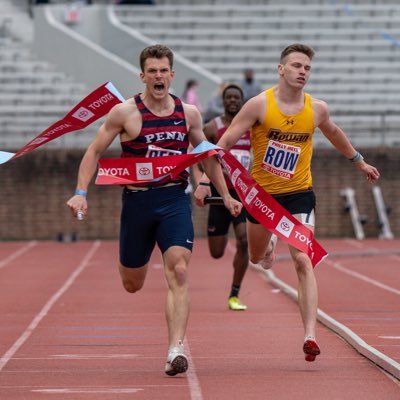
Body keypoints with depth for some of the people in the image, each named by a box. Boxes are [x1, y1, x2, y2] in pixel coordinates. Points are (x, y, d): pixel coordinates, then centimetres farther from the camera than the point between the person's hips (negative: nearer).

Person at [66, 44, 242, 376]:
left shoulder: (189, 113, 4)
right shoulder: (124, 113, -5)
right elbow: (95, 152, 1)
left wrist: (226, 195, 19)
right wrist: (81, 192, -10)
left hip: (175, 200, 1)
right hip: (137, 200, -1)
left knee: (179, 272, -19)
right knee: (132, 285, 11)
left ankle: (176, 348, -22)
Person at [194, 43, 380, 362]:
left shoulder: (317, 108, -4)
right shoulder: (260, 105, -13)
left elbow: (333, 133, 20)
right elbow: (224, 143, -12)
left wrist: (359, 162, 31)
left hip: (298, 194, 0)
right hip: (261, 193, 0)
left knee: (303, 261, -17)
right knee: (256, 257, 21)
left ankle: (310, 336, -21)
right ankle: (269, 247, 62)